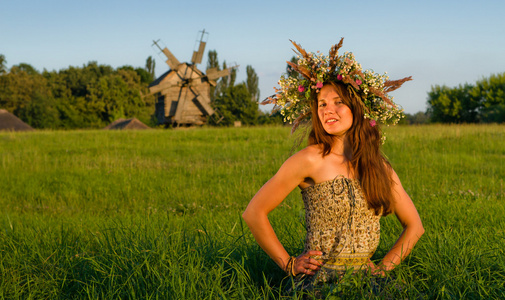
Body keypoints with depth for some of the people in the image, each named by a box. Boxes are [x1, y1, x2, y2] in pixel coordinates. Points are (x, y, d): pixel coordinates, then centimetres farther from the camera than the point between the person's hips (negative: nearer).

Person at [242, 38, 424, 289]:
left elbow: (414, 226, 17)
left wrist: (383, 268, 6)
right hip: (320, 283, -3)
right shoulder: (310, 160, -6)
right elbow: (254, 213, -2)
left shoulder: (379, 166, 8)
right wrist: (289, 264, -2)